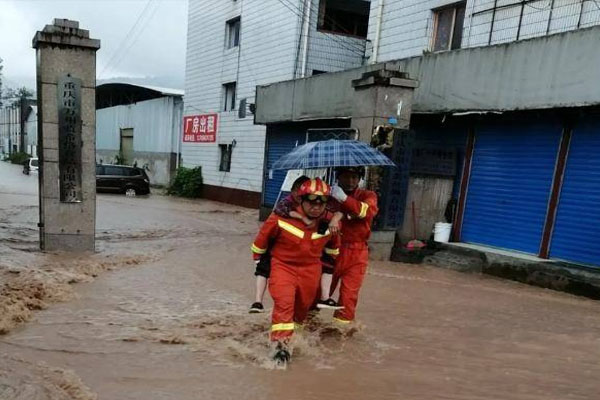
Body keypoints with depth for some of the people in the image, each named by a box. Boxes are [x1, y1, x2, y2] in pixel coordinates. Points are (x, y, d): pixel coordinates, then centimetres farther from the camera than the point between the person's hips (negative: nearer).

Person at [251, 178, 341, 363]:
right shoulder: (282, 217, -21)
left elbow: (333, 244, 14)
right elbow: (263, 236, -4)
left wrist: (329, 259, 24)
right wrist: (258, 258, 8)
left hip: (311, 270, 4)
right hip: (283, 265, -3)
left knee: (302, 308, 16)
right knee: (284, 302, -21)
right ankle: (281, 345, -13)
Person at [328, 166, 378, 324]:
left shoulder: (367, 196, 3)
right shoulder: (330, 193, 5)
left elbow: (368, 211, -18)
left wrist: (345, 199, -29)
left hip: (356, 254, 0)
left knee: (348, 297, 4)